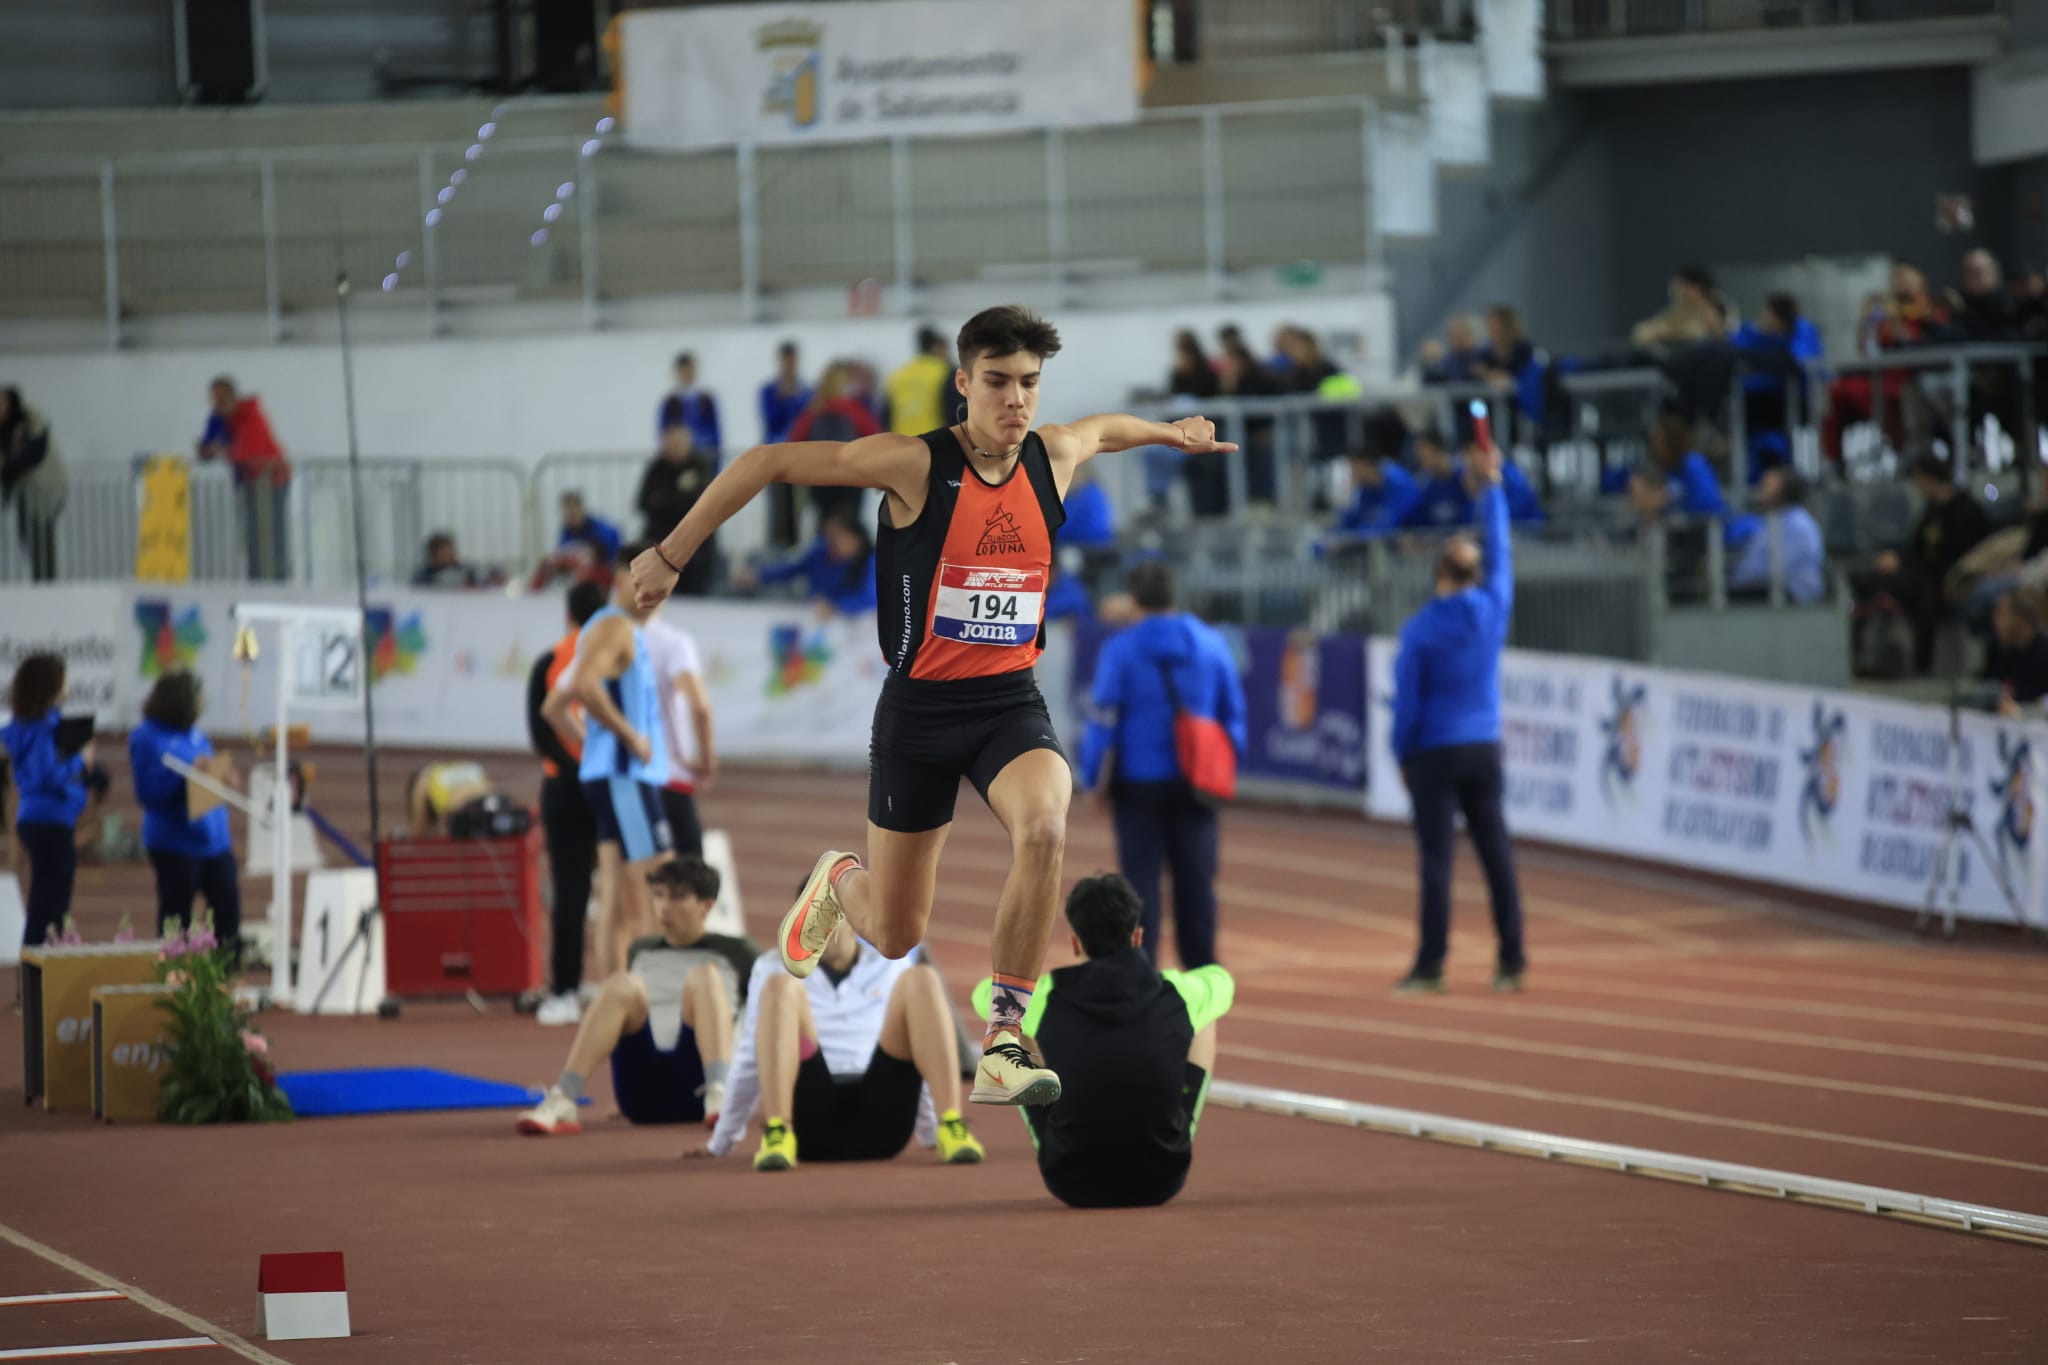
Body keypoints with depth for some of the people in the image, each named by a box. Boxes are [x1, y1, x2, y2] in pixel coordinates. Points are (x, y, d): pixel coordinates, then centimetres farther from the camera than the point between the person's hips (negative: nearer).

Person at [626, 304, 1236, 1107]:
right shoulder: (916, 464, -14)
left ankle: (1004, 1043, -22)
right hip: (920, 708, -2)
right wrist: (670, 557, -7)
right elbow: (767, 462, -10)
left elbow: (1105, 428, 25)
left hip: (1012, 703, 2)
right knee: (895, 936, 7)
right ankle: (838, 883, 47)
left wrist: (1174, 432, 45)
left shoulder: (1055, 457, -1)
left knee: (1043, 829, -32)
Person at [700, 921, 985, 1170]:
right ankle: (777, 1134, -41)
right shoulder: (773, 967, 17)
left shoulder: (891, 967, 21)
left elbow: (920, 1049, 25)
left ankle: (951, 1129, -37)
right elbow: (751, 1061, 17)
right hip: (811, 1119, -1)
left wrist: (931, 1131, 25)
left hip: (878, 1122, 1)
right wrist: (721, 1143, 16)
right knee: (780, 985, -24)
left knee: (921, 980, -20)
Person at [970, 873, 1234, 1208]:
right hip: (1161, 1183, 1)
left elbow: (984, 993, 18)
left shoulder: (1047, 997, -9)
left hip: (1073, 1186, -1)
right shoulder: (1177, 994, -7)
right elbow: (1221, 980, 22)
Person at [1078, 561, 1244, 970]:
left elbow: (1103, 720, -8)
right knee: (1196, 880, 8)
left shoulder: (1121, 649, -8)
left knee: (1141, 879, 1)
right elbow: (1233, 714, 9)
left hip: (1140, 783, -3)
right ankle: (1201, 970, 11)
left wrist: (1095, 779, -1)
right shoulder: (1212, 644, 3)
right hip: (1195, 785, 3)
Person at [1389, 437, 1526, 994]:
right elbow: (1499, 549, 13)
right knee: (1496, 854, 6)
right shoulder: (1492, 609, -2)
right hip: (1484, 749, 4)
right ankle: (1512, 962, 7)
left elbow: (1408, 699, -8)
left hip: (1435, 753, -4)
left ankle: (1431, 964, -3)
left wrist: (1402, 755, 5)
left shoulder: (1420, 629, -11)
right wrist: (1491, 484, 23)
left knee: (1436, 859, -3)